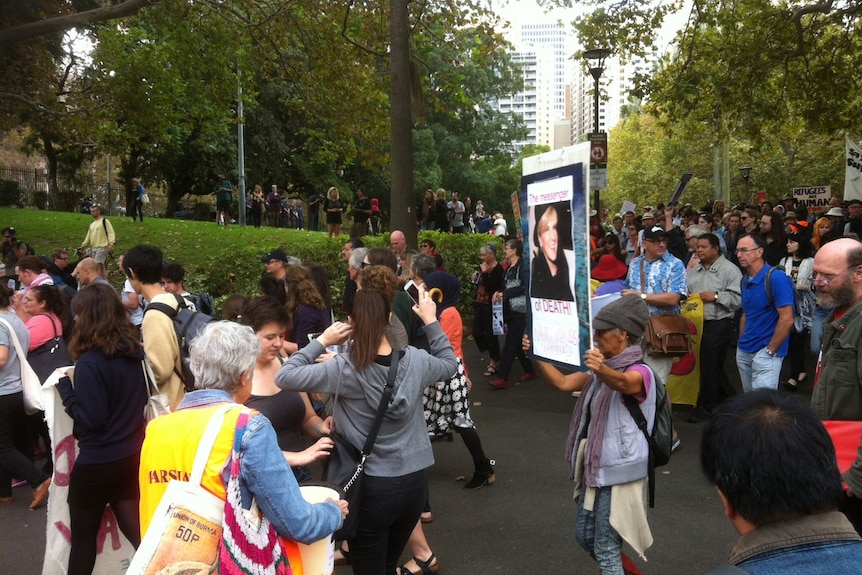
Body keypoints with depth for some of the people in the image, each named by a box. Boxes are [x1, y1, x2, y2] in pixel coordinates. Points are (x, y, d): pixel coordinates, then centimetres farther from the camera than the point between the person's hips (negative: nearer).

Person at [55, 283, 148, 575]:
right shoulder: (135, 352, 1)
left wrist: (65, 386, -11)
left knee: (83, 537, 14)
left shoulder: (90, 362, -20)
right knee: (135, 529, 15)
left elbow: (89, 418, -19)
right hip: (132, 455, 6)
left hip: (96, 463, -6)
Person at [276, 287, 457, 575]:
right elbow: (450, 363, 15)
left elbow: (285, 376, -15)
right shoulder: (416, 361, -6)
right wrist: (431, 321, 16)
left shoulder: (344, 369, -18)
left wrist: (321, 341, -8)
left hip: (371, 487, -4)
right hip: (413, 482, 4)